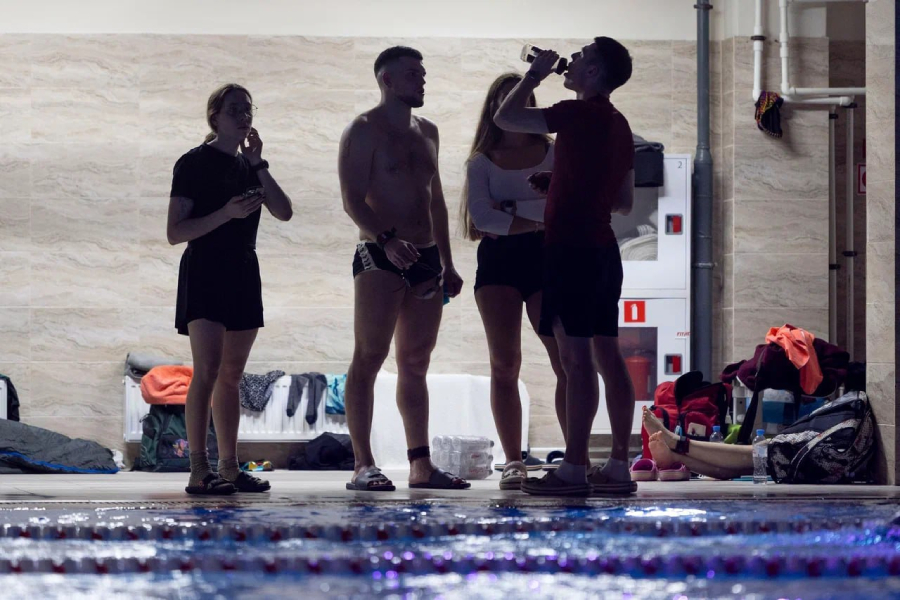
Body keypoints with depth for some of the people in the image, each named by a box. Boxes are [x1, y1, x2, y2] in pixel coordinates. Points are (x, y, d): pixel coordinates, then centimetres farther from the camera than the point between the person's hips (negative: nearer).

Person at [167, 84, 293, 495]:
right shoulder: (194, 164, -4)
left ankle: (229, 469, 12)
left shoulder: (249, 165, 15)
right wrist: (226, 213, -20)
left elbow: (283, 212, 1)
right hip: (204, 273, -7)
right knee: (208, 371, -15)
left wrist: (258, 165, -7)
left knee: (231, 375, 9)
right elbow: (175, 232, -10)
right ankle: (199, 472, -17)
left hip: (243, 276, 7)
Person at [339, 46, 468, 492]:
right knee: (369, 358, -9)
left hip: (426, 258, 7)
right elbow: (352, 199, -12)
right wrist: (387, 239, -27)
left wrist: (447, 263, 19)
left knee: (415, 363, 9)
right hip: (380, 257, -7)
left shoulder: (427, 132, 19)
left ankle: (421, 465, 11)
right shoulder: (364, 131, -3)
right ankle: (363, 465, -11)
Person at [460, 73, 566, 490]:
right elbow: (480, 214, -5)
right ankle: (513, 461, -2)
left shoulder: (554, 154, 11)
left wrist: (510, 210, -9)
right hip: (499, 260, 1)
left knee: (566, 361, -10)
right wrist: (536, 220, -10)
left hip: (545, 259, 0)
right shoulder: (482, 162, 11)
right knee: (504, 363, -4)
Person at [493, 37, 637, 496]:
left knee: (576, 359, -9)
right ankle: (618, 468, 9)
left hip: (571, 248, -9)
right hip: (602, 248, 9)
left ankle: (573, 470, -10)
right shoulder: (617, 124, 15)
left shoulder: (579, 114, -11)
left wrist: (536, 73, 1)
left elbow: (505, 117, -12)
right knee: (607, 357, 8)